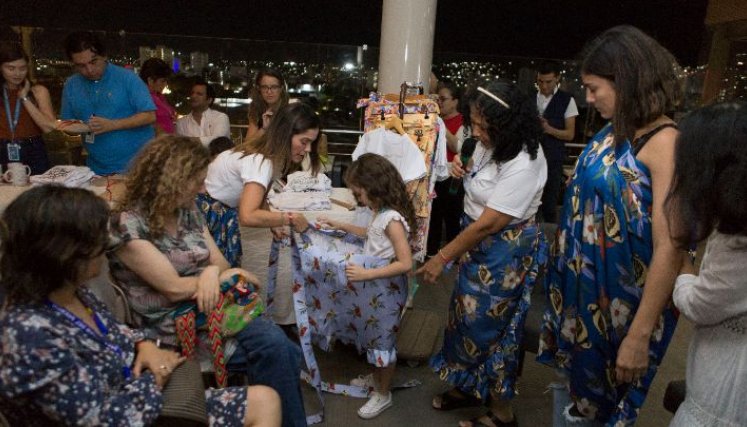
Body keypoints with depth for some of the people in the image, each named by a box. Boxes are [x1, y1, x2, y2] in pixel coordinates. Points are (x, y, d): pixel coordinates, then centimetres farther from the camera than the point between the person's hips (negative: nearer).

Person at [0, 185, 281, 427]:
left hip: (143, 403, 8)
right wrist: (155, 379, -11)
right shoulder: (31, 334, -31)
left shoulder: (71, 293, -5)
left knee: (265, 400, 9)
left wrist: (144, 345, -4)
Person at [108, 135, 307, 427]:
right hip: (173, 325, -6)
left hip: (214, 308, 6)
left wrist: (212, 273, -17)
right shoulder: (128, 224, -14)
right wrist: (226, 276, -5)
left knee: (285, 352, -18)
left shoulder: (188, 212, 9)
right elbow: (175, 288, -17)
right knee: (272, 349, -21)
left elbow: (220, 264, 7)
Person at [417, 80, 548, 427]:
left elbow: (488, 224, -26)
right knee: (468, 314, 16)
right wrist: (461, 171, -5)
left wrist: (442, 258, -18)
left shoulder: (523, 165, -28)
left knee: (487, 323, 4)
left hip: (505, 252, -8)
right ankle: (469, 386, 38)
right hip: (477, 242, 8)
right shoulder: (490, 143, -3)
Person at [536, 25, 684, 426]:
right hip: (582, 289, 7)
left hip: (621, 302, -7)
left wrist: (640, 334, -23)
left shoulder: (664, 142, -22)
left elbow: (669, 248, -25)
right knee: (572, 383, 23)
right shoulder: (614, 131, 2)